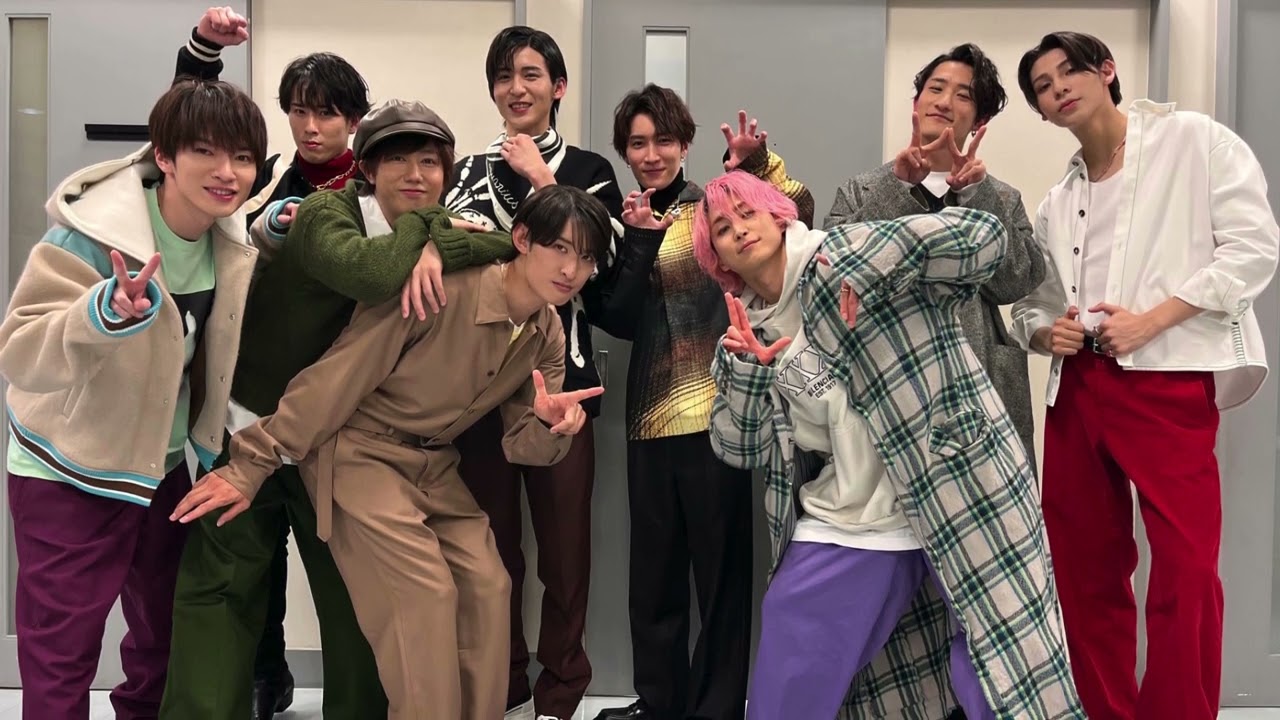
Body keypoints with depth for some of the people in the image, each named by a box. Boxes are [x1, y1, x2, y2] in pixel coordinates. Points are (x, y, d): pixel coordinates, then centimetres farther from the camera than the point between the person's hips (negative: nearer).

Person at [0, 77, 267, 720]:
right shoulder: (91, 232, -24)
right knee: (62, 661, 1)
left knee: (169, 631, 23)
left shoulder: (231, 240, -5)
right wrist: (106, 313, -48)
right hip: (69, 475, -6)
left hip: (162, 468, 6)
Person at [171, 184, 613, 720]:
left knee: (487, 588, -1)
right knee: (426, 593, -15)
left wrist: (551, 425, -24)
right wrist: (252, 464, -19)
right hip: (359, 454, -7)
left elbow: (524, 445, 2)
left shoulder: (548, 336, -3)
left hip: (434, 467, 7)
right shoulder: (443, 292, -25)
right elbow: (335, 378, -21)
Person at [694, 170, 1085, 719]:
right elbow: (740, 451, 8)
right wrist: (745, 363, -6)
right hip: (843, 531, 6)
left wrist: (867, 270, -25)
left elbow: (983, 239, -18)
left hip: (957, 502, -6)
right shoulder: (750, 328, 10)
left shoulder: (840, 259, -9)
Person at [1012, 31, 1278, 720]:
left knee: (1186, 573, -11)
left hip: (1167, 379, -6)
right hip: (1076, 388, 6)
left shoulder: (1194, 140, 3)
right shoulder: (1056, 202, 19)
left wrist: (1150, 320, -14)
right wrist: (1047, 332, -4)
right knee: (1086, 571, 9)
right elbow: (1028, 302, 20)